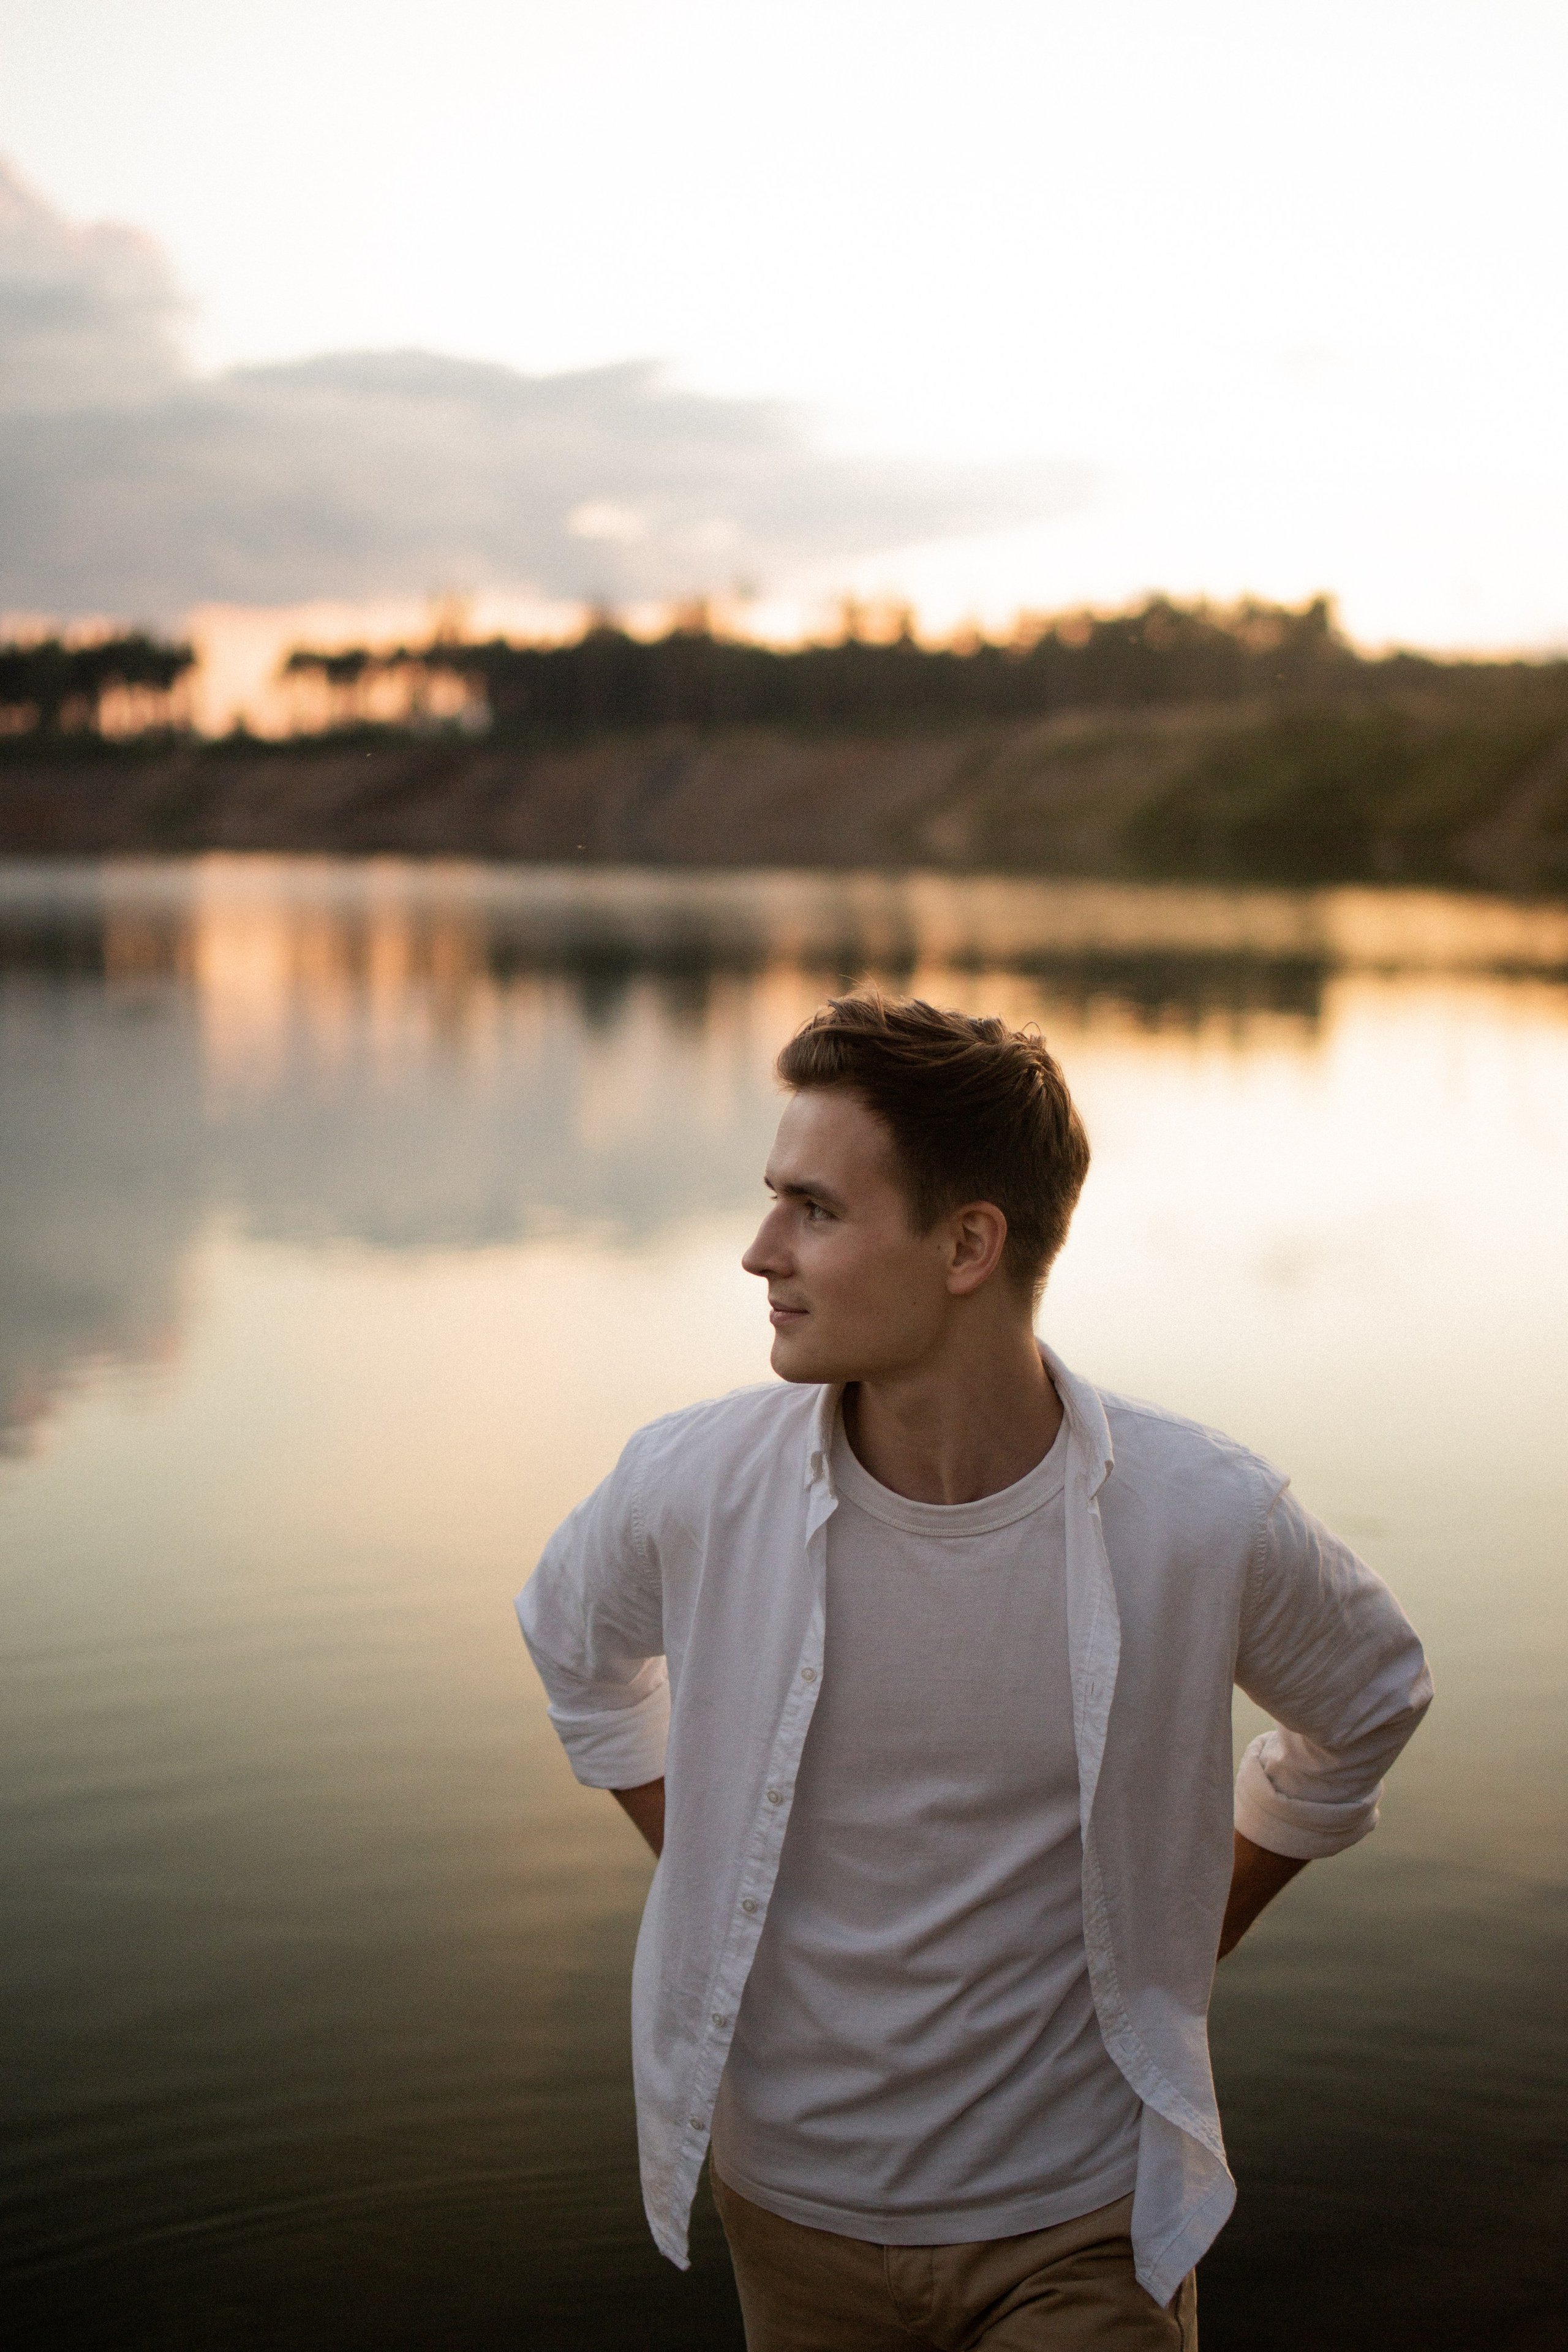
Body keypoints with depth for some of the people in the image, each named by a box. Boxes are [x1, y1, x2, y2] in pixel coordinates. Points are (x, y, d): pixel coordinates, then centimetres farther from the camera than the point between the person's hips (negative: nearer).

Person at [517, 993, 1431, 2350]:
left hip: (1084, 2224, -2)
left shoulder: (1207, 1524, -19)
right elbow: (575, 1645, 10)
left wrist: (1179, 1952, 4)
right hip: (794, 2204, 2)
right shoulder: (696, 1488, -15)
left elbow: (1367, 1708, 5)